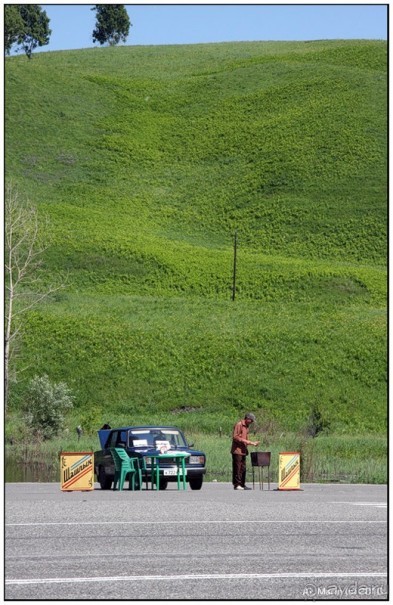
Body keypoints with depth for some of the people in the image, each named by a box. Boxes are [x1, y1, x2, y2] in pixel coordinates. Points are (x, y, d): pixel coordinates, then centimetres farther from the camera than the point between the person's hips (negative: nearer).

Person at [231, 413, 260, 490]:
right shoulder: (239, 425, -8)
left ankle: (242, 484, 11)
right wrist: (245, 441, -21)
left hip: (243, 451, 9)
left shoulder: (246, 426, 20)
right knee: (237, 468, -9)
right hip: (237, 450, -9)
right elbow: (235, 437, -16)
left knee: (243, 468, 9)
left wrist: (252, 443, 11)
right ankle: (237, 484, -9)